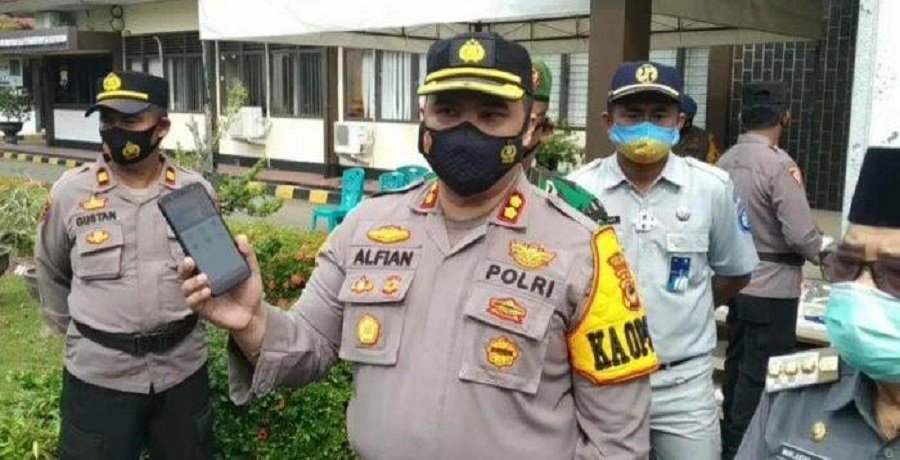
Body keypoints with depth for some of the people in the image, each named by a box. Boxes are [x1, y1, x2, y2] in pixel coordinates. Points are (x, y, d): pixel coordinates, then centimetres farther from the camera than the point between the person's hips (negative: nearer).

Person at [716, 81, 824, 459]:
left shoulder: (726, 162, 2)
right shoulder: (779, 164, -18)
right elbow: (802, 235, -19)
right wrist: (824, 255, 1)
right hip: (772, 288, -7)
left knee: (738, 367, 18)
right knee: (761, 376, 3)